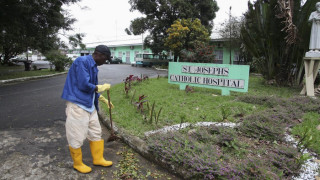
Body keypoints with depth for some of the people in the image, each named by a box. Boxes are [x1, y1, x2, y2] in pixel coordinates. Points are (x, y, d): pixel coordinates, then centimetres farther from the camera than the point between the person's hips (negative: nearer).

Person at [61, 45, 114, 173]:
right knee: (77, 136, 4)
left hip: (89, 105, 9)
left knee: (95, 133, 15)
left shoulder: (93, 66, 12)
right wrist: (102, 87, -9)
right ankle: (77, 163, 23)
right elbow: (84, 85, -22)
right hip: (77, 105, -9)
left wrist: (104, 100, 23)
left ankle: (98, 159, 29)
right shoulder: (82, 61, -16)